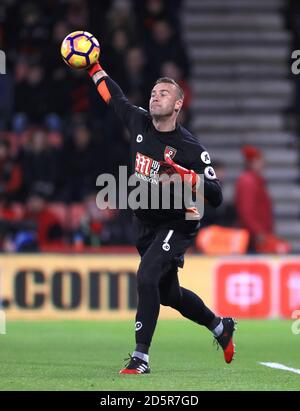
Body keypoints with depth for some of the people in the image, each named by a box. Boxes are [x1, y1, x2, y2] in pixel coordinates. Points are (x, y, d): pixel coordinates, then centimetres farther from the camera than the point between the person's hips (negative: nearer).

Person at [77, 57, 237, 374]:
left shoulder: (190, 148, -18)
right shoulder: (138, 122, -2)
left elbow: (216, 198, -20)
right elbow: (114, 96, 17)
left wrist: (187, 177, -35)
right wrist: (93, 68, 18)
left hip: (177, 226, -7)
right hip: (146, 225, 7)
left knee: (146, 277, -25)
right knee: (168, 294, 17)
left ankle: (141, 357, -21)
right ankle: (219, 326, 42)